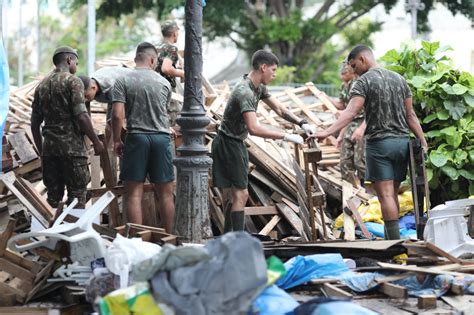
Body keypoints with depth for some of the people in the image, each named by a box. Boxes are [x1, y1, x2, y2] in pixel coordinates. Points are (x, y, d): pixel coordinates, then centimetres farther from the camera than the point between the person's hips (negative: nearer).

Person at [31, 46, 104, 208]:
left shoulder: (41, 85, 13)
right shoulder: (73, 81, -6)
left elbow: (35, 124, 14)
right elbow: (81, 116, -14)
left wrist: (41, 151, 21)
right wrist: (96, 142, -6)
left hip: (49, 148, 6)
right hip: (72, 147, -6)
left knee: (53, 196, 9)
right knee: (77, 193, -2)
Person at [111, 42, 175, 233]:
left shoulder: (123, 81, -1)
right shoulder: (164, 83, 7)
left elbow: (117, 115, -8)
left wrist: (116, 141, 2)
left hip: (137, 138, -2)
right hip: (162, 137, 2)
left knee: (134, 193, 0)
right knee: (165, 194, 7)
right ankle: (169, 238, 10)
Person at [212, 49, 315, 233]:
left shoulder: (259, 87, 6)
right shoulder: (245, 92, -26)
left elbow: (279, 109, 13)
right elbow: (254, 129, -34)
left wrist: (302, 123, -1)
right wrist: (286, 136, -32)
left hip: (236, 143, 10)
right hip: (228, 144, -10)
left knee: (233, 194, 14)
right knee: (240, 194, -10)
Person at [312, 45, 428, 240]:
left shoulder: (364, 81, -7)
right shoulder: (398, 79, 13)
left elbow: (351, 112, -21)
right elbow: (410, 115, 13)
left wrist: (327, 132, -28)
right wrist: (422, 141, 14)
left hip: (379, 143, -6)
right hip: (402, 142, 6)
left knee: (385, 194, -7)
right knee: (392, 193, 11)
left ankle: (395, 241, -11)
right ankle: (391, 237, 12)